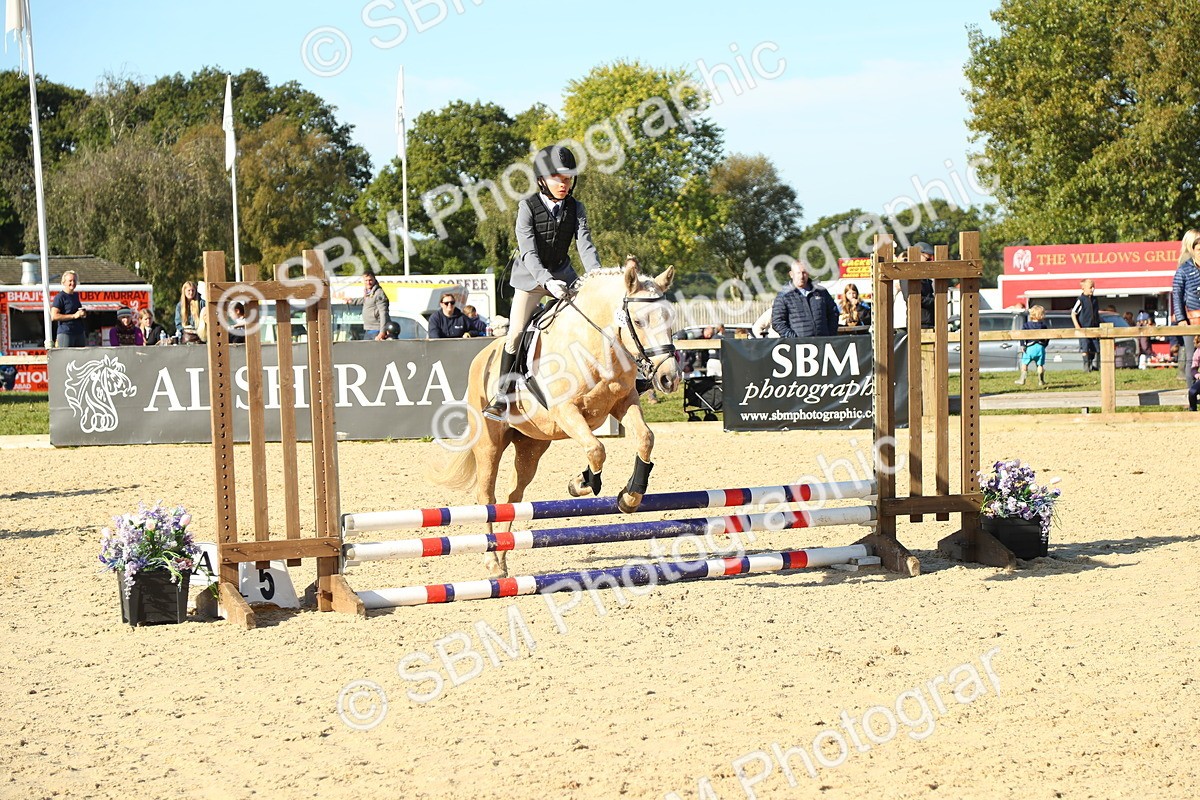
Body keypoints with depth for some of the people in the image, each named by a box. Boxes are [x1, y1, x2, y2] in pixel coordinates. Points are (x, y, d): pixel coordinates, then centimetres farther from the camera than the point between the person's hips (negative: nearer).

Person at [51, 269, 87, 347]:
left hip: (80, 333, 8)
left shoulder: (76, 295, 17)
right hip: (65, 334, -8)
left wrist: (83, 313, 10)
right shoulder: (60, 297, -6)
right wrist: (74, 316, -16)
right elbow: (54, 316, -15)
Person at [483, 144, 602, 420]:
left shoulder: (575, 208, -7)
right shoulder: (528, 207, -18)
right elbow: (528, 252, -27)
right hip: (531, 276, -4)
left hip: (562, 274, 4)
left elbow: (585, 245, -15)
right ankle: (502, 396, -5)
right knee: (516, 332, -11)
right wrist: (547, 281, -42)